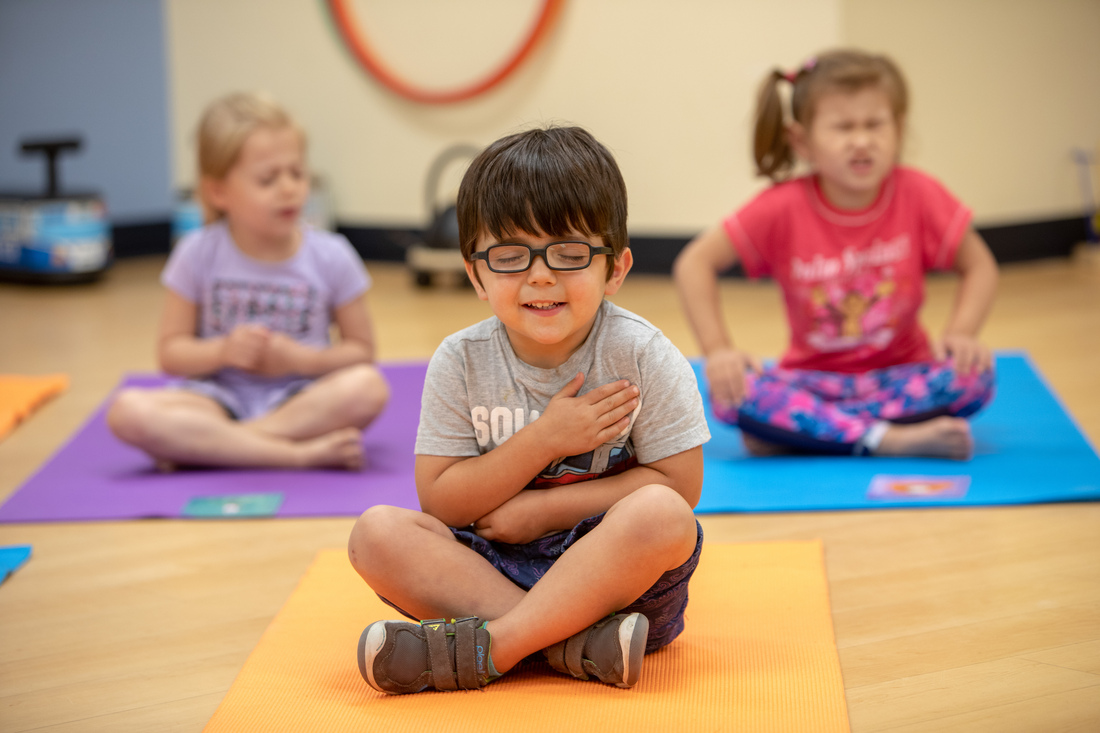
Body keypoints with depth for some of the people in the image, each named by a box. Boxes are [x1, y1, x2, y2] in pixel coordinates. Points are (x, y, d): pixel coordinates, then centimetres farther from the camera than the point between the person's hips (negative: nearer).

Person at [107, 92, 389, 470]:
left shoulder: (331, 257, -2)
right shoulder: (198, 255, -2)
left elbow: (361, 351, 4)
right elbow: (171, 351, 3)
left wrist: (299, 358, -13)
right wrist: (222, 351, -17)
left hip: (300, 402, 0)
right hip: (219, 398, 0)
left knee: (368, 387, -31)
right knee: (127, 411, -28)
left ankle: (205, 446, -26)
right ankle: (299, 451, -30)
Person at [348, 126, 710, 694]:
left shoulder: (641, 356, -9)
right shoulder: (460, 363, -4)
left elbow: (679, 484, -11)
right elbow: (440, 500, -7)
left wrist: (541, 510, -14)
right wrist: (544, 441, -20)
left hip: (618, 576, -2)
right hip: (493, 563, 3)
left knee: (660, 515, -34)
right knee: (377, 532, -21)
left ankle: (487, 646, -29)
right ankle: (574, 644, -30)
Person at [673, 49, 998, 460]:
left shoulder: (918, 196, -11)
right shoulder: (783, 209, -12)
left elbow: (979, 267, 0)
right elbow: (695, 263, -7)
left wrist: (961, 334, -18)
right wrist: (718, 350, -18)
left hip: (899, 376, 1)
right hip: (814, 377, -1)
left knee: (975, 376, -29)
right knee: (737, 394, -30)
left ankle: (793, 434, -26)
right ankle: (891, 439, -30)